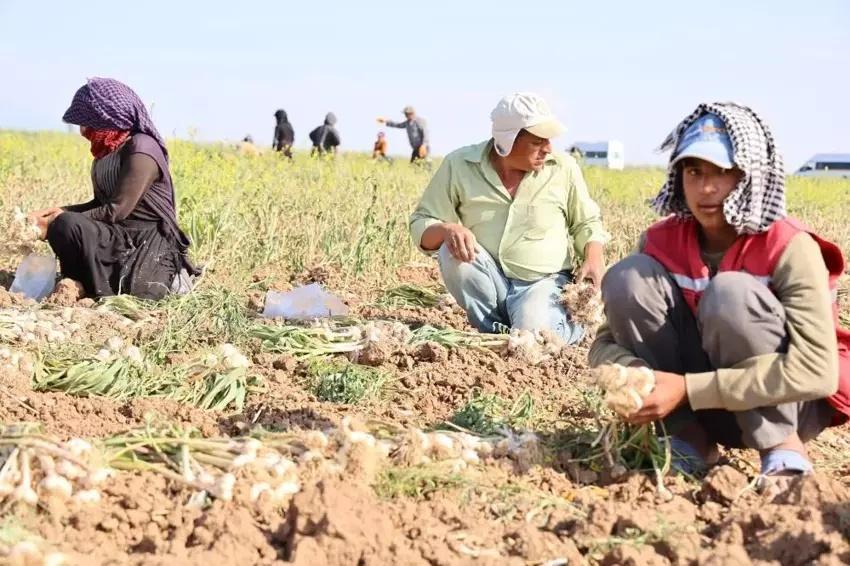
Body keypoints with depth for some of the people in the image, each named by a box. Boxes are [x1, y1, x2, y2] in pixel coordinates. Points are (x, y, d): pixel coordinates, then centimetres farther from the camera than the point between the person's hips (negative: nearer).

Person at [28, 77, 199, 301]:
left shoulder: (141, 150, -17)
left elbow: (115, 211, -20)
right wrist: (60, 212, 2)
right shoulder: (108, 151, 10)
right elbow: (100, 205, 18)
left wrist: (64, 219, -16)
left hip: (149, 242, -9)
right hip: (122, 236, 9)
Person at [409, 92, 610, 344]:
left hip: (543, 283, -1)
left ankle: (571, 319, 5)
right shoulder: (459, 165, -5)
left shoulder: (564, 168, -3)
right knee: (453, 251, -29)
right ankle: (493, 330, -8)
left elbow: (587, 223, 11)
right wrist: (447, 229, -26)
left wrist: (594, 259, -11)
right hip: (489, 281, 2)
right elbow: (421, 224, -2)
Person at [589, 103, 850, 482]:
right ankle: (689, 440, -9)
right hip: (700, 406, 5)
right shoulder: (662, 241, -6)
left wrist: (688, 389, -34)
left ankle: (784, 450, -17)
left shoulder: (789, 249, -20)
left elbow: (817, 370, -31)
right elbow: (606, 343, -7)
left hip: (790, 406, -4)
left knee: (731, 293, -32)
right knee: (629, 276, -17)